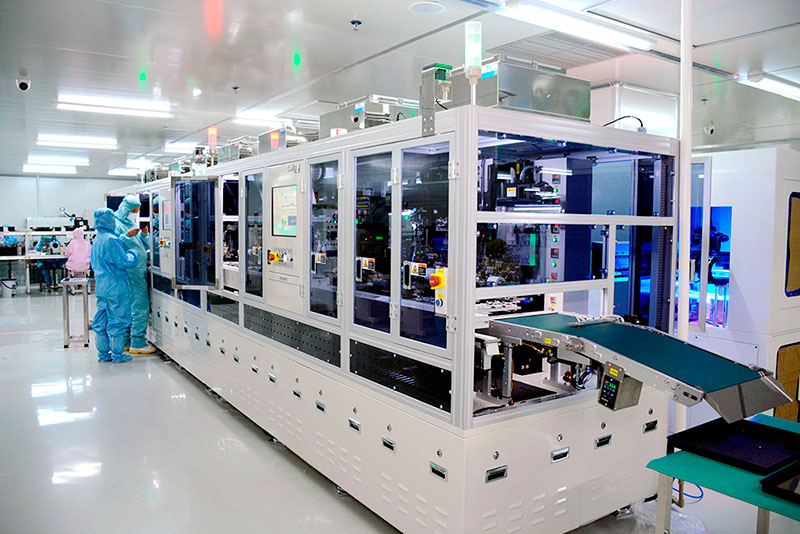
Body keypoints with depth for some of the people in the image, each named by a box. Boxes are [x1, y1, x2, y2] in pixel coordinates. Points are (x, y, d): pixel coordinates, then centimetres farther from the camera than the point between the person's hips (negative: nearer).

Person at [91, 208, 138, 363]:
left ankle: (103, 353, 19)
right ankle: (118, 354, 5)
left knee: (101, 320, 12)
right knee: (117, 320, -1)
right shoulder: (111, 240, -16)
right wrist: (132, 255, 2)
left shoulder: (96, 240, 12)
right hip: (115, 288, -9)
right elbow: (123, 263, -16)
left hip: (100, 287, 9)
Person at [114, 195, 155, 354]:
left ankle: (127, 341, 19)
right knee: (139, 306, -9)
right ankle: (137, 343, -2)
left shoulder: (133, 224, 20)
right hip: (128, 272, -9)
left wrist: (144, 235, 3)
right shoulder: (116, 224, -6)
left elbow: (146, 247, 20)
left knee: (129, 307, 12)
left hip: (139, 271, 9)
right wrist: (127, 235, -25)